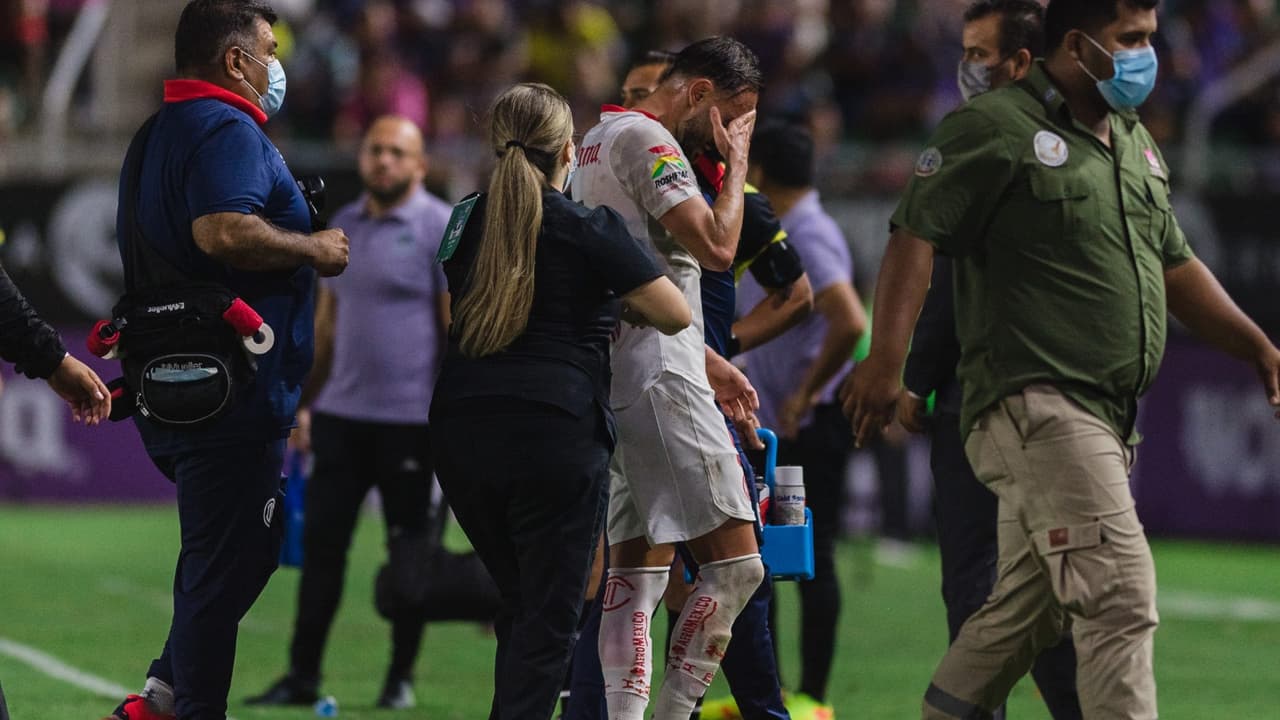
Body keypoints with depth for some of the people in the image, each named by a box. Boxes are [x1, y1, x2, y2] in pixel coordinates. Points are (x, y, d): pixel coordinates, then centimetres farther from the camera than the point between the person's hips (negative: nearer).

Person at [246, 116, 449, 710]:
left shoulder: (440, 229, -5)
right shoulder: (343, 226, 14)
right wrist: (306, 403, 15)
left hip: (408, 419, -6)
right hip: (340, 414, 6)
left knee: (409, 552, 2)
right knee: (321, 542, 3)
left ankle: (401, 678, 11)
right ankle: (302, 675, 8)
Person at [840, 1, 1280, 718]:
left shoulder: (1135, 141, 20)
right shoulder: (997, 128, -7)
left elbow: (1176, 265, 28)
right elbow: (917, 236, -12)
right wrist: (886, 361, -22)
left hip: (1104, 417, 9)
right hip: (1036, 402, -9)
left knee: (1024, 611, 14)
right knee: (1121, 599, -18)